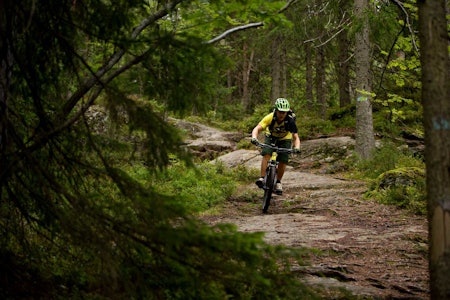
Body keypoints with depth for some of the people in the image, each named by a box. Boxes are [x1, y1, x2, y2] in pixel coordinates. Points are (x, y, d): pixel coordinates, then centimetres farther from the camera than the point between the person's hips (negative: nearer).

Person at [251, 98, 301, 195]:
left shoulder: (290, 121, -33)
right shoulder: (270, 117, -32)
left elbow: (296, 137, -30)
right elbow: (257, 129, -37)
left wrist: (297, 148, -50)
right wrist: (254, 138, -57)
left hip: (284, 139, 0)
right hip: (271, 137, 0)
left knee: (283, 161, -10)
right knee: (266, 154, -25)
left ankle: (278, 182, 11)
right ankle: (262, 178, -24)